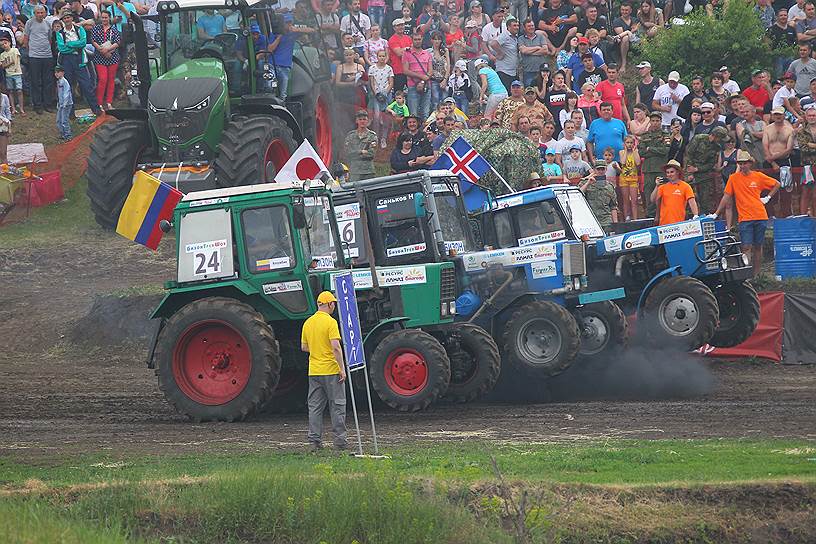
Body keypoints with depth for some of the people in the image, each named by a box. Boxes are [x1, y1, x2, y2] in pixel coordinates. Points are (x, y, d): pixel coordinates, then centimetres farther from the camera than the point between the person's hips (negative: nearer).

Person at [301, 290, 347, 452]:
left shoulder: (308, 323, 7)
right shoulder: (330, 322, -13)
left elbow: (304, 347, 14)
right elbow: (336, 347, -19)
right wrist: (342, 369, -15)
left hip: (314, 371, 6)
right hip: (331, 370, -6)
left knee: (315, 407, 7)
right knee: (337, 406, 2)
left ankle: (315, 440, 5)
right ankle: (340, 440, 2)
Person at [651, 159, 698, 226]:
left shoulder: (685, 186, 1)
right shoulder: (663, 187, 10)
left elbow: (692, 202, -6)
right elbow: (653, 200, 4)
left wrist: (696, 216, -21)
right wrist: (657, 186, -8)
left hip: (679, 223, -3)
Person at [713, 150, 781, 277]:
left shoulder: (758, 176, 5)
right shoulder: (734, 178, 2)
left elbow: (776, 184, 17)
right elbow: (726, 198, 5)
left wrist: (768, 198, 7)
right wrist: (716, 214, 4)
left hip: (760, 217, 2)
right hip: (745, 218, -2)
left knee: (758, 247, 8)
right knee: (746, 247, -9)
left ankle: (757, 275, 15)